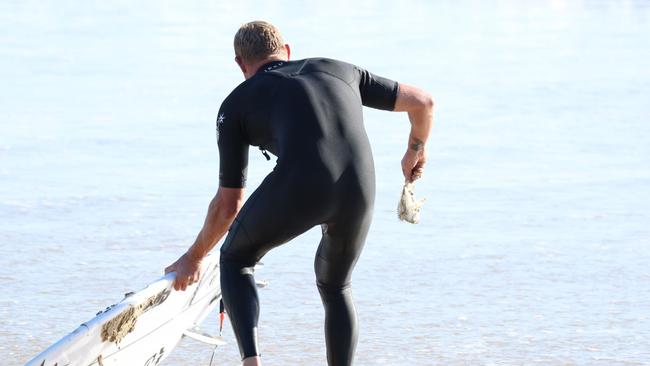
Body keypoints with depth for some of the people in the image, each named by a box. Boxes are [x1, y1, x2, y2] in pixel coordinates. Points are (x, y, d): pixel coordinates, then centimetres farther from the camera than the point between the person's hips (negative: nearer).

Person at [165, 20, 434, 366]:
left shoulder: (236, 104, 24)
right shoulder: (339, 70, 32)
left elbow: (229, 204, 27)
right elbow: (422, 102, 34)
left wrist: (194, 257, 43)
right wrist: (416, 150, 55)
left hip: (299, 185, -3)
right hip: (359, 188, 3)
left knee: (235, 259, 24)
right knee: (335, 287, 30)